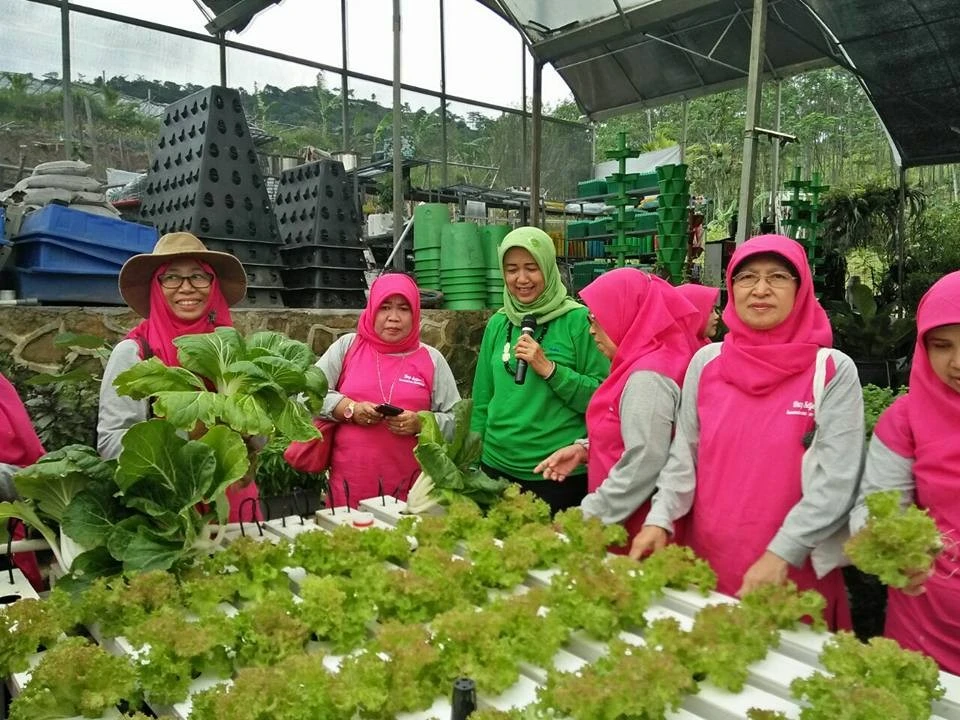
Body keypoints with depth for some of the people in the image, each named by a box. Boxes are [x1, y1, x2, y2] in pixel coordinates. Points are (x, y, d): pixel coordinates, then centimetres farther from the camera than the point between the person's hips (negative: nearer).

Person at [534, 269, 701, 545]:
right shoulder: (641, 363, 9)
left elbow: (642, 468, -24)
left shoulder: (648, 377, -21)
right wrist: (585, 449, 4)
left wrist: (584, 518, -17)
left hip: (639, 532, -9)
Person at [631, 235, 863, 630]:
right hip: (707, 558, 3)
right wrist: (660, 519, -7)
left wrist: (781, 554, -19)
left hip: (794, 571, -3)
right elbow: (683, 455, 5)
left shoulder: (833, 371, -7)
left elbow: (836, 481, -12)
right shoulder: (706, 361, 2)